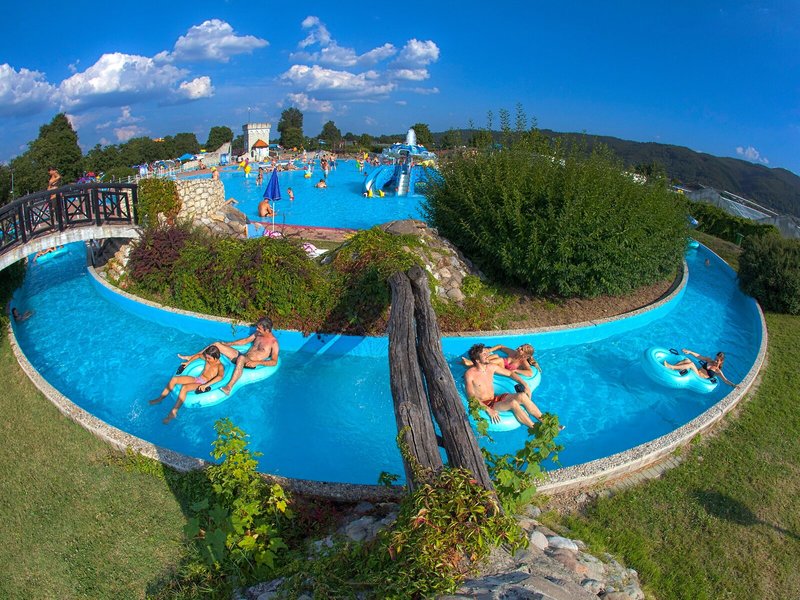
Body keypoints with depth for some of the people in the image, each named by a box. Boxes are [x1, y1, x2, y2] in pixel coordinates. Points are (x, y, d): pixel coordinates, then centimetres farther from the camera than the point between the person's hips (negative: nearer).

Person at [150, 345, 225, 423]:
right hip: (197, 379, 8)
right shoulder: (208, 359, 5)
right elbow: (198, 355, 27)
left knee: (184, 388, -32)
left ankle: (173, 413, -30)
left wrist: (206, 385, -42)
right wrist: (188, 362, 15)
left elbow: (220, 376, -37)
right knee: (174, 379, -2)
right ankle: (160, 398, 13)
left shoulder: (220, 366, -16)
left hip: (204, 384, -8)